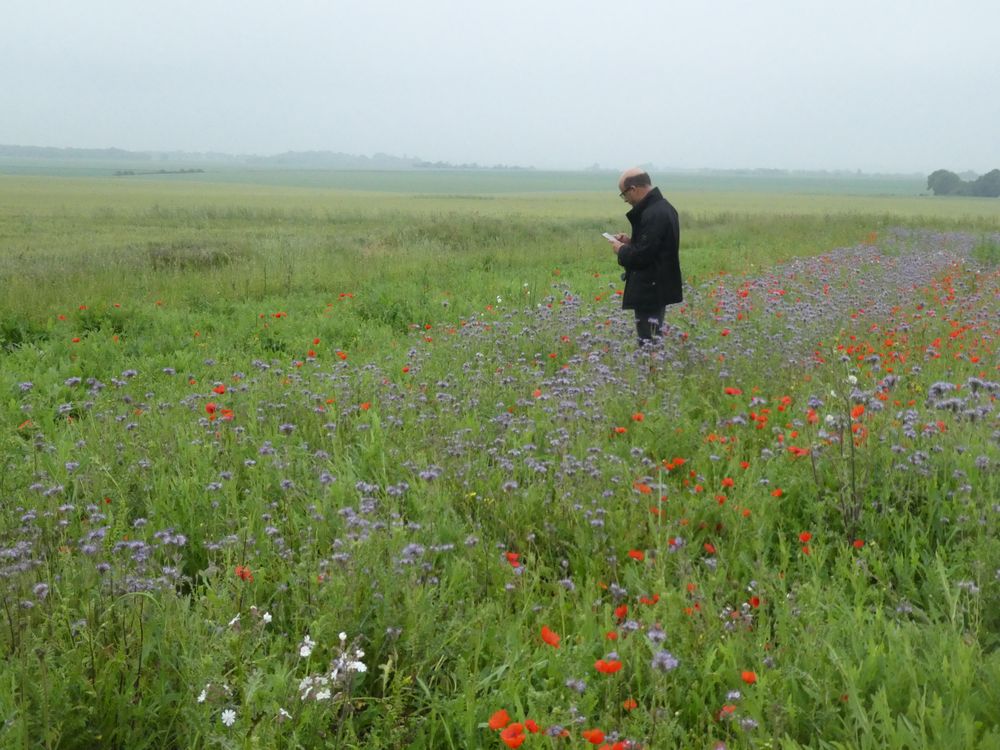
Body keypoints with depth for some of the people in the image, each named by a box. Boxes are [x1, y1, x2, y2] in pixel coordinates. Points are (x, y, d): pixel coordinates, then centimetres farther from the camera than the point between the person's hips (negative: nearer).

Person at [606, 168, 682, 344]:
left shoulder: (653, 214, -21)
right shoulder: (663, 207, 11)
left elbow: (642, 256, -25)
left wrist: (621, 250, -7)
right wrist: (630, 242, 10)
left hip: (650, 291, -11)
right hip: (658, 287, 11)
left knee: (648, 342, -7)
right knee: (654, 341, 14)